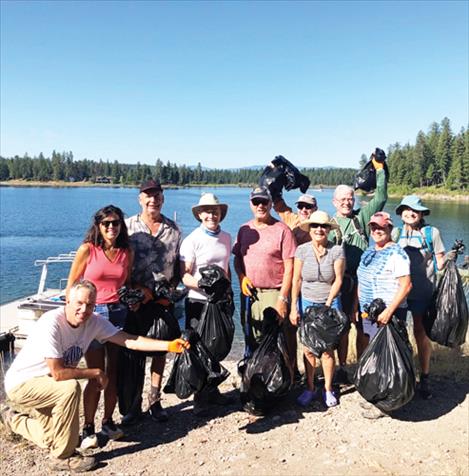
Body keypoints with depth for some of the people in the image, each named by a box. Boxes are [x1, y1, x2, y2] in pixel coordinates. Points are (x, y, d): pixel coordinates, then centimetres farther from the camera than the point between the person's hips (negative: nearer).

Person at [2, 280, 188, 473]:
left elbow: (128, 340, -18)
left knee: (53, 440, 14)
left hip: (47, 385, 7)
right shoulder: (51, 323, -32)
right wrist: (96, 373, -22)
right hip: (21, 384, -7)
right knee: (70, 388, -32)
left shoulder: (94, 322, -14)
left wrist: (168, 345, -28)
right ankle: (62, 457, -13)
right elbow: (58, 373, -33)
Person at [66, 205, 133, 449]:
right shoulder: (87, 250, -5)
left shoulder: (127, 253, 6)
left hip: (119, 314, 4)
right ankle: (88, 429, 14)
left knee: (114, 373, 9)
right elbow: (71, 285, -3)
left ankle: (108, 422, 26)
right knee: (96, 375, -1)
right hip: (92, 314, -4)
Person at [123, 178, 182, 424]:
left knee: (161, 350, 9)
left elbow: (177, 265, 10)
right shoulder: (128, 226, 0)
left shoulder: (173, 229, 7)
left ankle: (155, 401, 23)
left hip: (163, 300, 2)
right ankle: (134, 402, 18)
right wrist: (136, 290, -11)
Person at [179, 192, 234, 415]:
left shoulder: (226, 238, 9)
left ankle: (212, 391, 30)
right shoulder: (192, 240, -10)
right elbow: (184, 275, -14)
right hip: (199, 302, -5)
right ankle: (200, 398, 18)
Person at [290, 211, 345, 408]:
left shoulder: (337, 251, -7)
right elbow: (296, 280, -2)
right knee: (308, 349, 5)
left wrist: (327, 305, -11)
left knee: (327, 350, 2)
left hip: (330, 304, -1)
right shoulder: (302, 250, -4)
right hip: (306, 303, 1)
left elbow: (338, 280, -6)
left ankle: (328, 390, 20)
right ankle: (309, 389, 21)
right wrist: (293, 307, -4)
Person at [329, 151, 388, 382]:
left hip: (363, 280, 1)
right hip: (341, 282, 0)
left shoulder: (361, 216, 8)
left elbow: (380, 198, 4)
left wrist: (380, 169, 0)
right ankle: (342, 369, 20)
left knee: (362, 327, 5)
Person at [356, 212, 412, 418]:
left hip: (387, 313, -8)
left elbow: (406, 285, -19)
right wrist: (356, 308, 16)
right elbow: (361, 283, 19)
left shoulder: (396, 253, -12)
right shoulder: (368, 252, 12)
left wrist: (389, 311, -23)